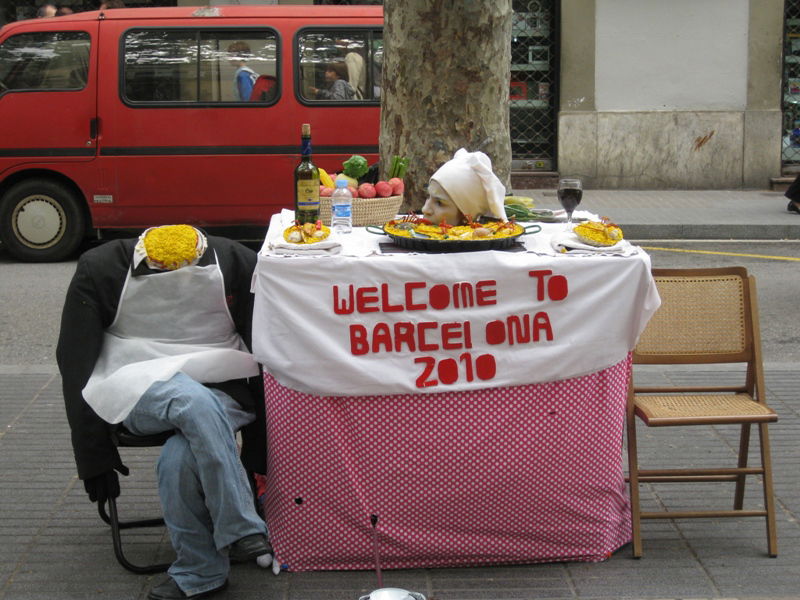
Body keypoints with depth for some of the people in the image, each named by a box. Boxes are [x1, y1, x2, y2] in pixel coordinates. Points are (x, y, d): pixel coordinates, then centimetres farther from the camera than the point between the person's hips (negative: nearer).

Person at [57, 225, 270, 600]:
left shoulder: (236, 265, -4)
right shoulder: (100, 270, -5)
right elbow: (77, 367, -1)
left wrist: (257, 450, 1)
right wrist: (92, 456, -4)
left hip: (219, 389, 1)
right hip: (136, 391, 0)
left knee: (180, 459, -33)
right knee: (195, 402, -36)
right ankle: (242, 533, -30)